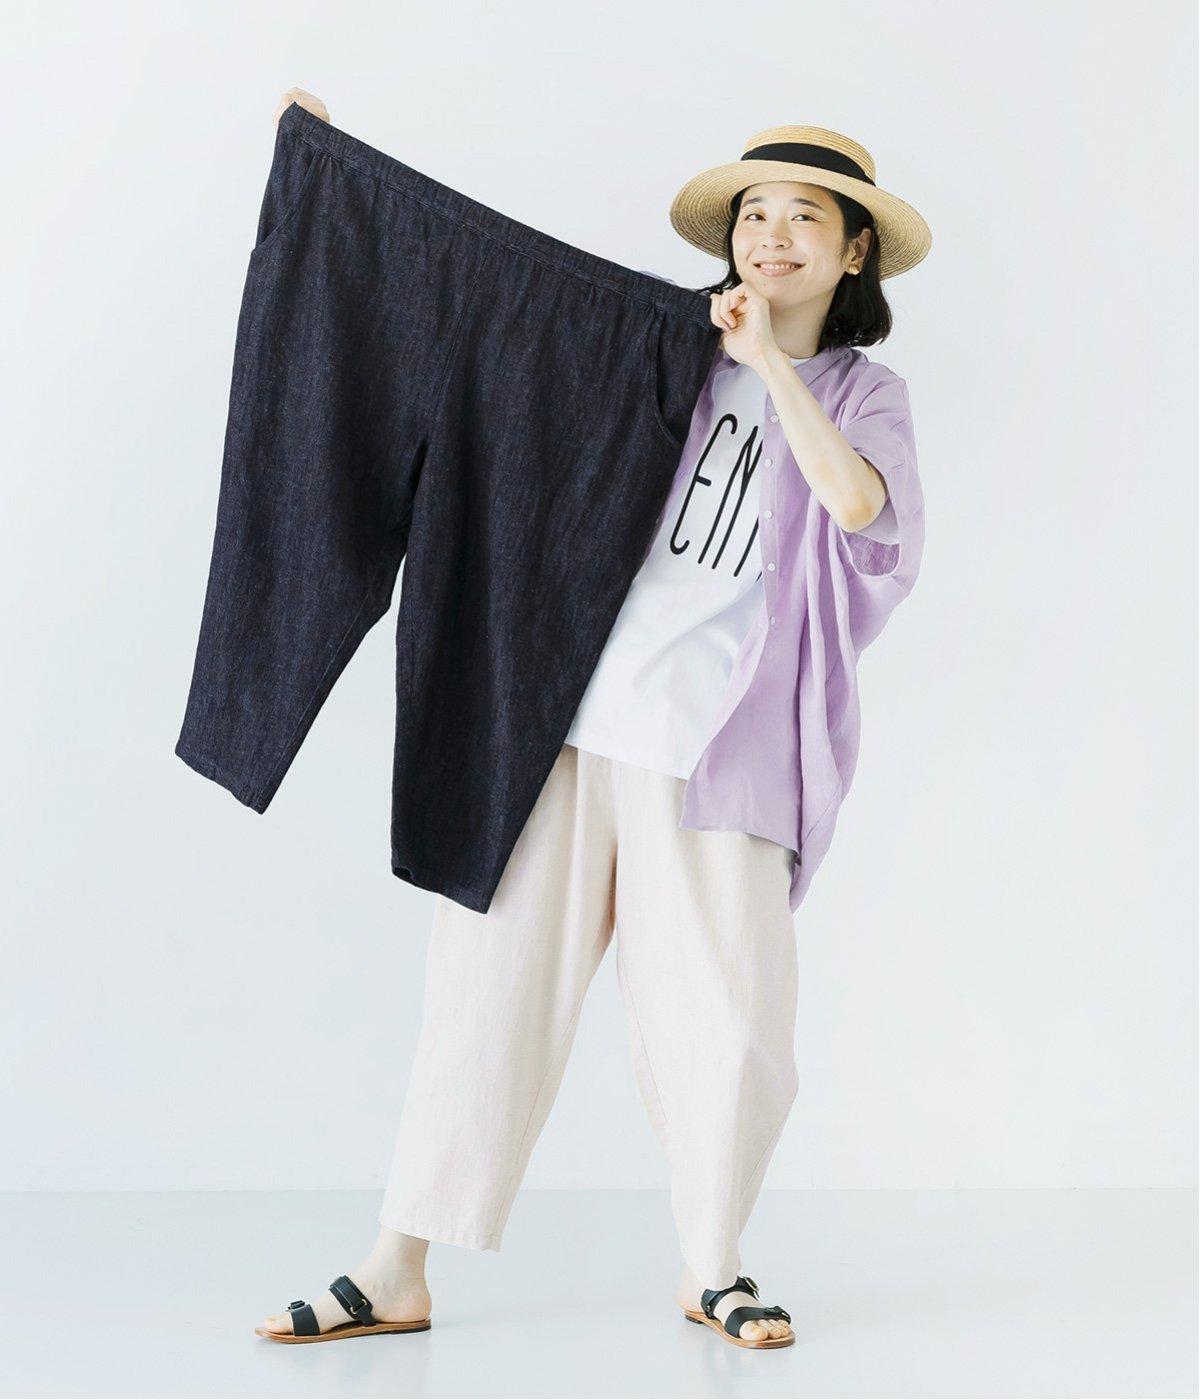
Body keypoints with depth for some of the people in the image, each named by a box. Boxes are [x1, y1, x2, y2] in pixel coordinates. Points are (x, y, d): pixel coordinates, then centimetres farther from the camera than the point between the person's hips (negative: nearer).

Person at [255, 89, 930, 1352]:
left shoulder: (861, 395, 11)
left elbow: (855, 501, -12)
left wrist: (767, 362, -7)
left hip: (714, 739, -1)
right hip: (569, 712, 1)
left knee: (724, 1011, -1)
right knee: (491, 976, 0)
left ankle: (710, 1268, 21)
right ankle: (397, 1270, 7)